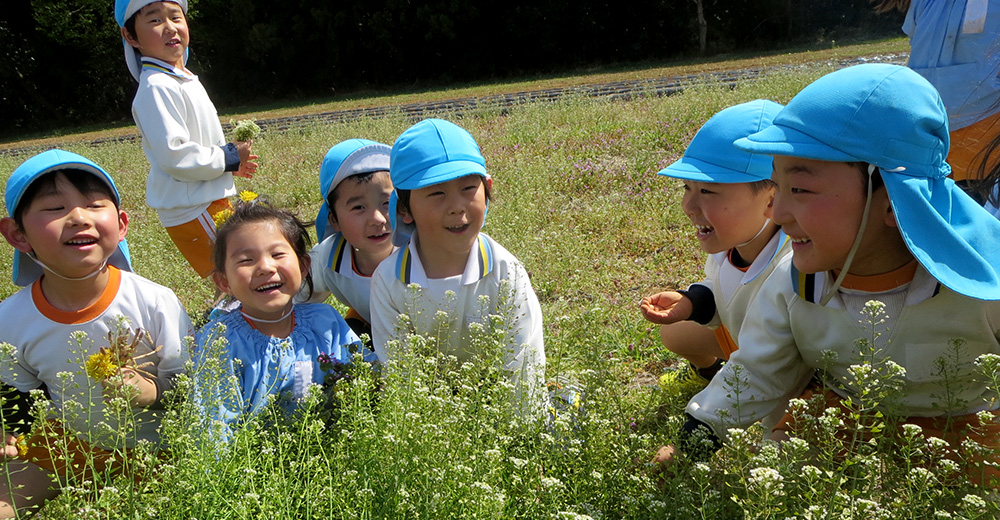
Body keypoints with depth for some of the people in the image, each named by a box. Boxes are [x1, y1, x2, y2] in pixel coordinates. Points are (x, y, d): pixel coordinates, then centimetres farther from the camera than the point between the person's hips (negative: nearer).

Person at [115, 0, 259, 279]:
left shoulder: (183, 79, 13)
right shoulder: (156, 87, -19)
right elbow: (174, 154, -27)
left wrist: (230, 161, 12)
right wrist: (228, 158, -16)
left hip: (210, 200, 10)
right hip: (191, 210, -10)